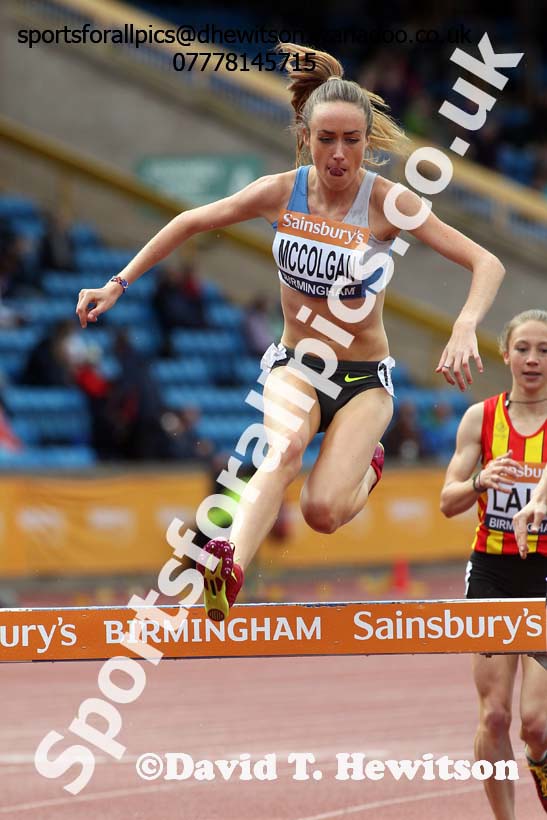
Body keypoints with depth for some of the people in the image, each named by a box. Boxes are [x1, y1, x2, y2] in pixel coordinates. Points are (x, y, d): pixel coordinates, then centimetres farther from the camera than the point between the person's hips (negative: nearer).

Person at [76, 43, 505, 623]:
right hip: (295, 364, 1)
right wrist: (119, 284, 6)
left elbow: (486, 263, -20)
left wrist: (465, 329, -38)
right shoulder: (281, 193, -8)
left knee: (322, 512, -19)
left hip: (364, 376, -1)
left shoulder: (388, 203, -16)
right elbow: (190, 224, 7)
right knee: (285, 449, -33)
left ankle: (368, 465, 18)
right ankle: (231, 568, -58)